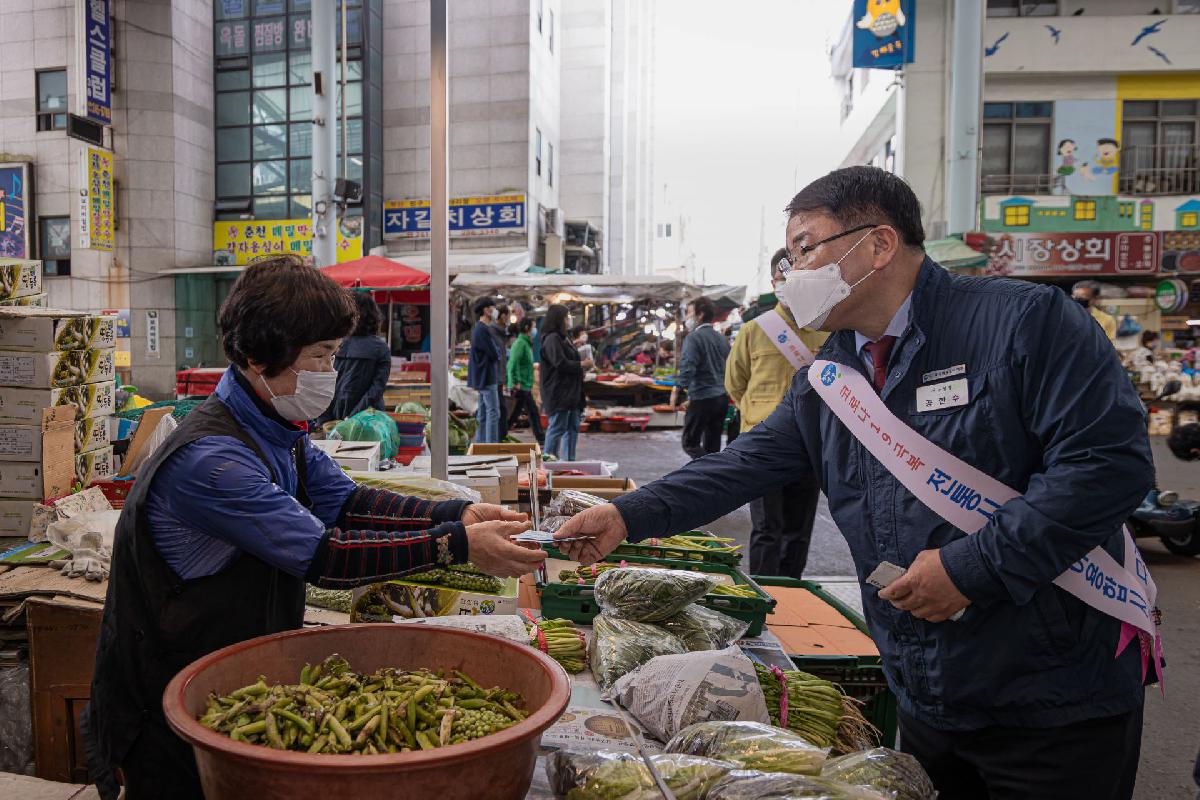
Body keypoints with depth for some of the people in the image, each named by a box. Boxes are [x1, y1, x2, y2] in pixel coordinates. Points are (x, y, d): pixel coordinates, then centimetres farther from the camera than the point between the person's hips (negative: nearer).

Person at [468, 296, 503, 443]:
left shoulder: (479, 328, 16)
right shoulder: (483, 330, -18)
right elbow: (495, 354, -19)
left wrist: (497, 350, 0)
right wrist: (498, 350, 1)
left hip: (482, 377, 11)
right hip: (487, 377, -11)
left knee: (483, 412, 13)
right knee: (493, 412, -9)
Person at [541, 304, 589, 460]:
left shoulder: (563, 338, 17)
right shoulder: (552, 339, -15)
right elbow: (561, 363, -23)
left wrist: (582, 365, 10)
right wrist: (581, 365, -12)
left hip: (570, 391, 10)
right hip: (558, 393, -10)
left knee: (573, 427, 14)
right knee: (557, 428, -5)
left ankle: (569, 460, 22)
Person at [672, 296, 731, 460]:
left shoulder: (693, 338, -11)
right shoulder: (722, 339, 12)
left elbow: (687, 368, -21)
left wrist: (677, 390, -16)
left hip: (702, 399, -7)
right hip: (722, 398, 7)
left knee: (690, 444, 0)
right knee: (712, 445, 13)